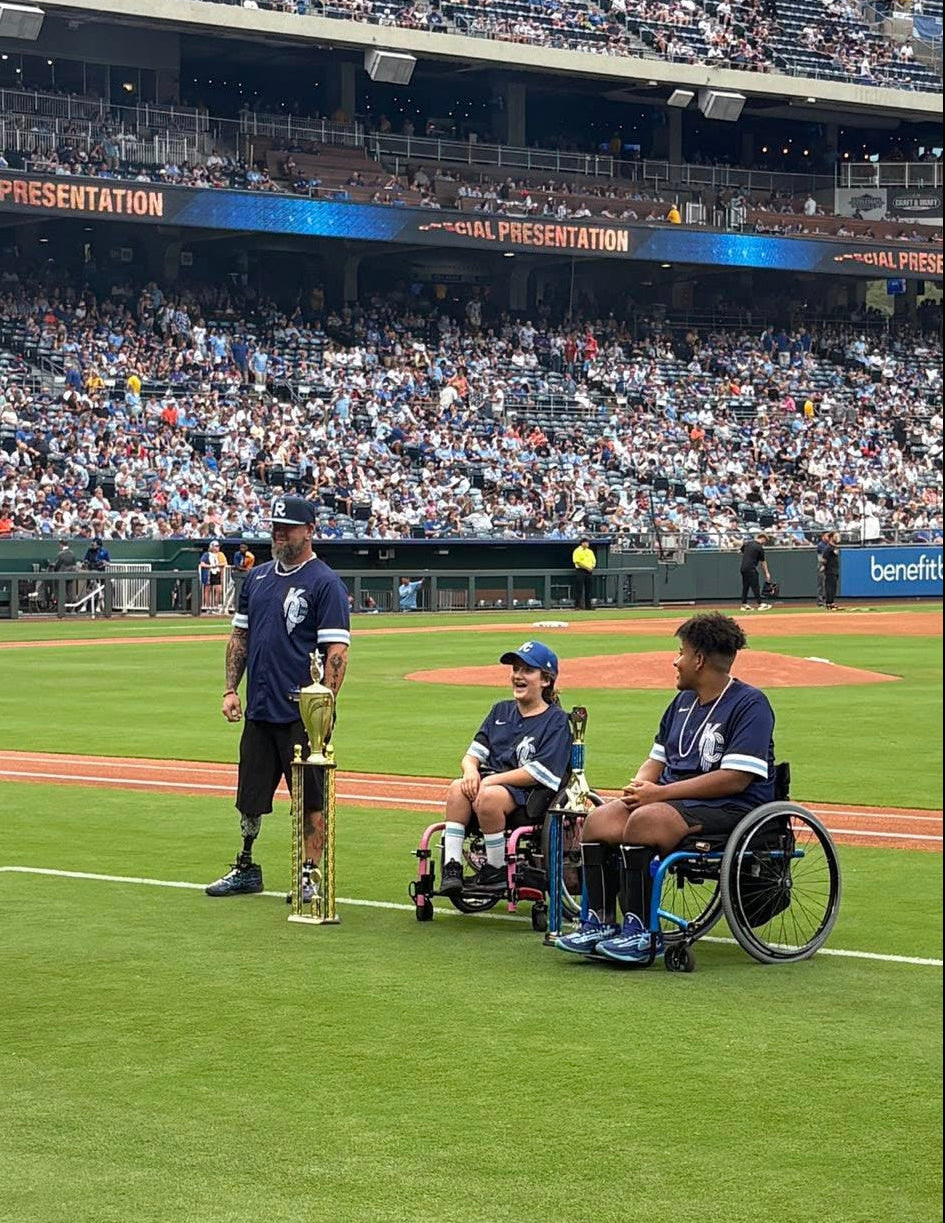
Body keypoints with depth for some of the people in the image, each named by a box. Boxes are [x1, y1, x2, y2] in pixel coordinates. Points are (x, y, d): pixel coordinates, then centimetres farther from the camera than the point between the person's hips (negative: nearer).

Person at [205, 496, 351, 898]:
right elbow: (239, 636, 19)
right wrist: (231, 689, 10)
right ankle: (246, 869, 25)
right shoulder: (257, 577, 13)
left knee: (311, 799, -1)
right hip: (259, 710, 7)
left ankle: (310, 874, 7)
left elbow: (337, 650, -13)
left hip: (303, 714, -7)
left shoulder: (325, 583, -7)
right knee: (250, 794, 14)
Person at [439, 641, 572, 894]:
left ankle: (496, 871, -19)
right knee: (458, 788, -26)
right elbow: (474, 753, 15)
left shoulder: (556, 720, 0)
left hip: (532, 797, -6)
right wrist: (471, 770, -9)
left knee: (489, 797, -35)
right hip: (491, 782, 6)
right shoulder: (501, 711, 20)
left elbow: (538, 772, -11)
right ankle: (452, 867, -32)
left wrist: (491, 781, -16)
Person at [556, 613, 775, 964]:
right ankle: (599, 924, -12)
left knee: (645, 821, -32)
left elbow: (735, 779, -19)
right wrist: (639, 786, -2)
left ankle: (640, 934, -29)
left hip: (731, 807, -9)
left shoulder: (750, 704, -9)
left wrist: (660, 793, -19)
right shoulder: (683, 701, 20)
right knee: (598, 820, -12)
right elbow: (657, 760, 24)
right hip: (674, 799, 9)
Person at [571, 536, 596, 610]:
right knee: (579, 589, -8)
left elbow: (594, 561, 18)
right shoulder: (577, 551, -3)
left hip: (589, 571, 6)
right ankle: (577, 604, -7)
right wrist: (586, 567, -16)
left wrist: (592, 567, -4)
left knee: (588, 590, 6)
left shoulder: (590, 551, 18)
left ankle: (588, 605, 10)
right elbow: (577, 562, -12)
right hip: (580, 571, -6)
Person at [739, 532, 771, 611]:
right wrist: (767, 573, 2)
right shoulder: (760, 548, -9)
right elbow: (763, 562, -4)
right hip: (751, 568, -7)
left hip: (743, 568, 7)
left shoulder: (747, 543, 8)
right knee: (755, 586, -4)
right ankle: (759, 604, -4)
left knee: (745, 586, 12)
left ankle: (744, 604, 13)